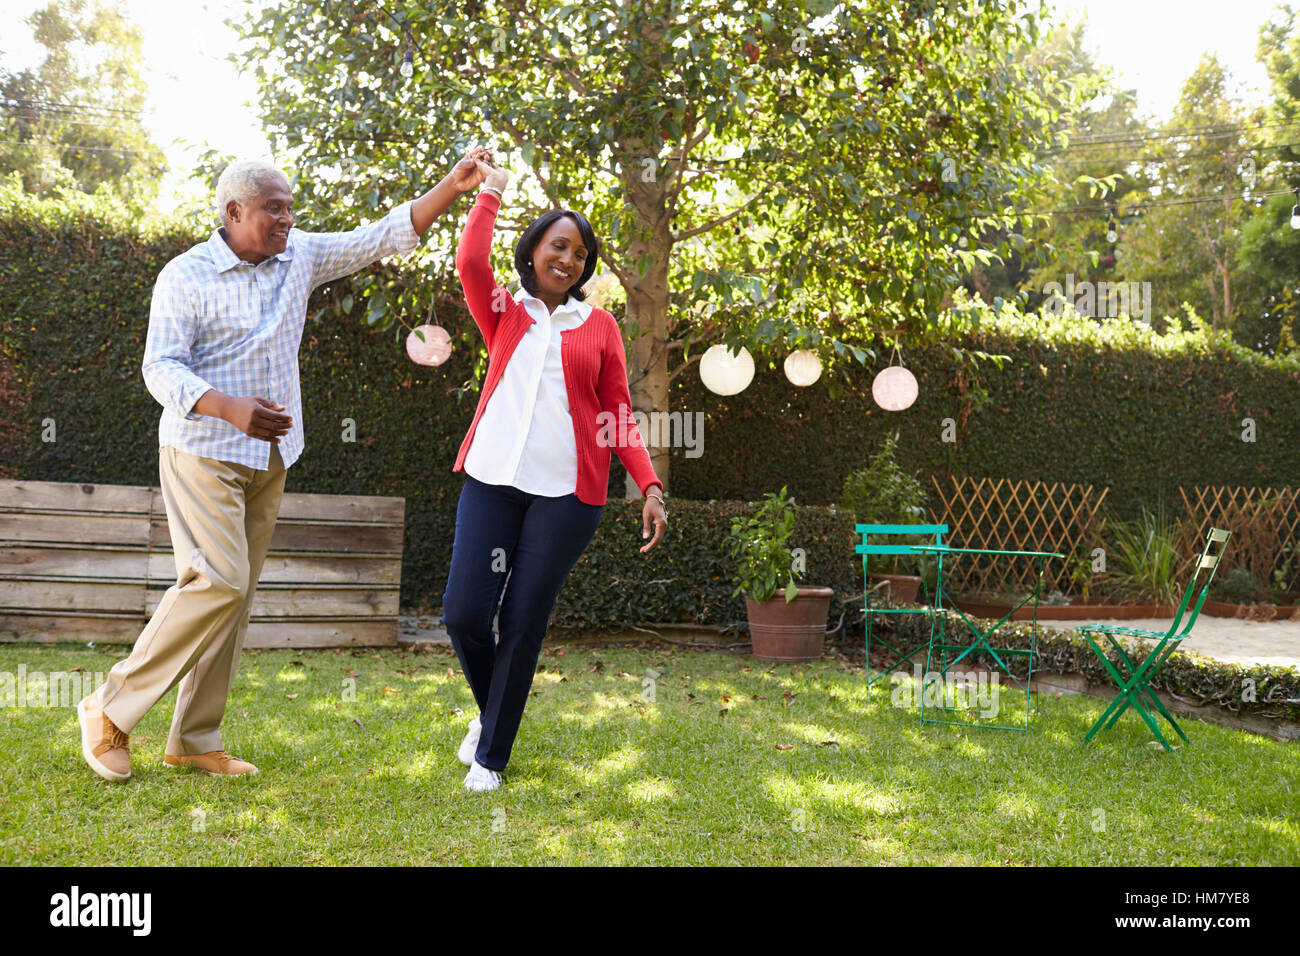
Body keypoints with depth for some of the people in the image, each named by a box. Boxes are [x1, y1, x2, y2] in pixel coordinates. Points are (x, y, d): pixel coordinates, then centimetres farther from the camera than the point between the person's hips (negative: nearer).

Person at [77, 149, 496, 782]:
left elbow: (387, 235, 7)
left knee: (236, 595, 6)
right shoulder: (185, 276, -8)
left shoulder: (301, 256, 8)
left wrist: (454, 186, -2)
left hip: (268, 460, 6)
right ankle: (110, 711, 0)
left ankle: (194, 741, 14)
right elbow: (160, 369, -14)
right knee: (218, 583, -16)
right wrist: (231, 409, -30)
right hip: (202, 452, -6)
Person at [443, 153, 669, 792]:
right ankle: (491, 711, 27)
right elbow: (470, 263, -7)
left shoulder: (599, 326, 11)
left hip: (567, 491, -1)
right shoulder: (505, 314, 13)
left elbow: (619, 415, 9)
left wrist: (650, 485, -2)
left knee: (524, 625, 0)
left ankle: (491, 757, 16)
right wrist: (491, 191, 5)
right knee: (463, 613, -3)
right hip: (492, 481, 1)